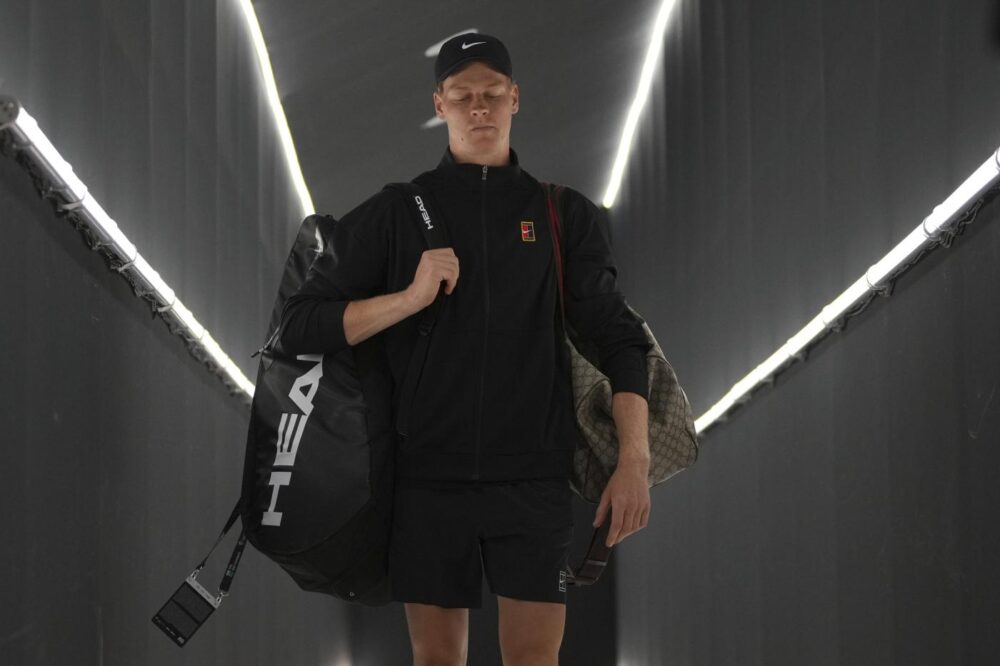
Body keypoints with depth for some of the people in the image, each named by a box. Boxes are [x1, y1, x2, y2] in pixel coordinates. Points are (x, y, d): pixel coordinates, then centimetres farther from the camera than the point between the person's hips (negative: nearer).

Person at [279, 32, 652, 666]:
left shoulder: (565, 214, 7)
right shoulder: (394, 213, 6)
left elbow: (618, 338, 3)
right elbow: (300, 327, 1)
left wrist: (634, 461, -8)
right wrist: (411, 297, -13)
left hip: (534, 478, 0)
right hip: (429, 478, 1)